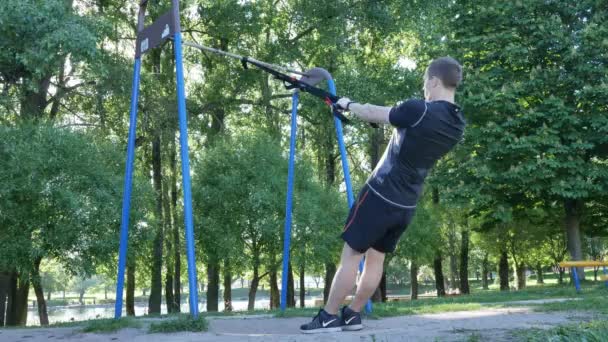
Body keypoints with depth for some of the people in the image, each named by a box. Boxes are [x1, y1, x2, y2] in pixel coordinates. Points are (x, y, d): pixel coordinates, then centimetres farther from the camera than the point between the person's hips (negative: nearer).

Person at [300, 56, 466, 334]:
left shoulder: (419, 110, -20)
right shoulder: (457, 124, 2)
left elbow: (372, 114, -6)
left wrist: (348, 105, 12)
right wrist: (394, 116, 23)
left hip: (381, 195, -7)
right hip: (406, 205, 7)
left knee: (351, 255, 1)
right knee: (376, 257, 16)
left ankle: (329, 317, 6)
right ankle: (352, 315, 21)